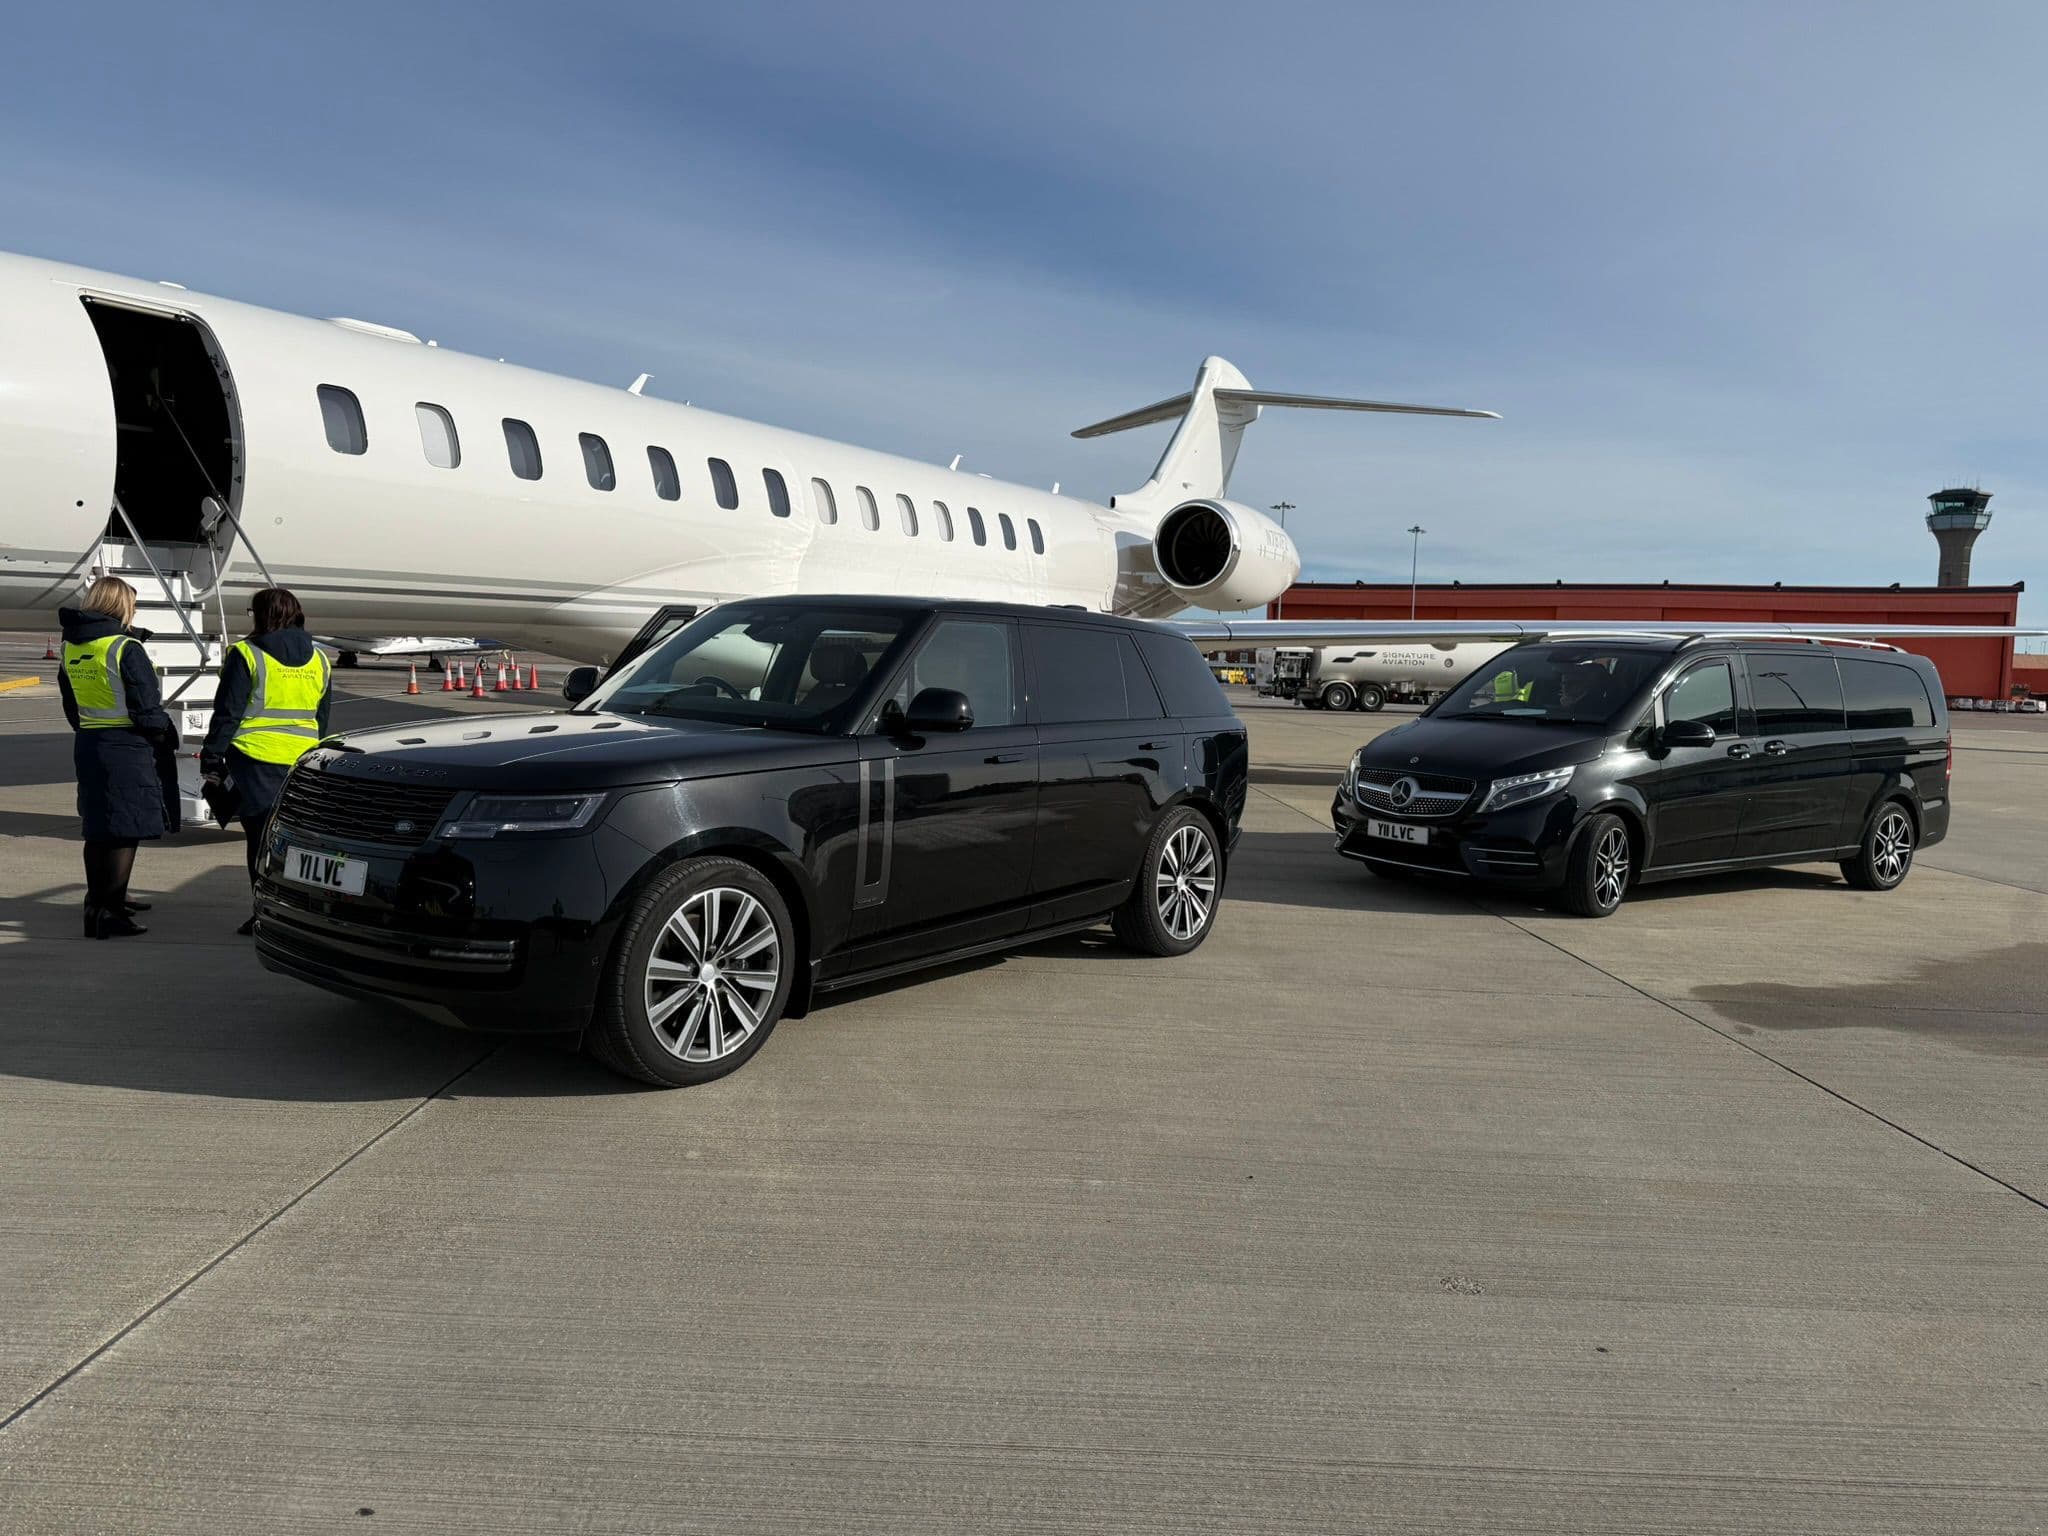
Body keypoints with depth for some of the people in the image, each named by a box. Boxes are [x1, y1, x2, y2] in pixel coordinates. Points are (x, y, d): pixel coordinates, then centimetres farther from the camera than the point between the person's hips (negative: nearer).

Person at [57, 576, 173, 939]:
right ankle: (106, 913, -5)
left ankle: (100, 901, 31)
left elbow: (70, 703, 18)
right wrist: (160, 730, 3)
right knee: (126, 831, -4)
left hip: (86, 745, 8)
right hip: (127, 747, -8)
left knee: (98, 828, 19)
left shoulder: (71, 648, 10)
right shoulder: (126, 648, -15)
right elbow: (147, 705, -14)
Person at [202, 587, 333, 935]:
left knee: (262, 837, 1)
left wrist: (212, 758, -1)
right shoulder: (318, 661, 11)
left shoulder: (246, 655, -6)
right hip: (303, 761, 5)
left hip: (256, 759, -5)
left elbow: (227, 713, -7)